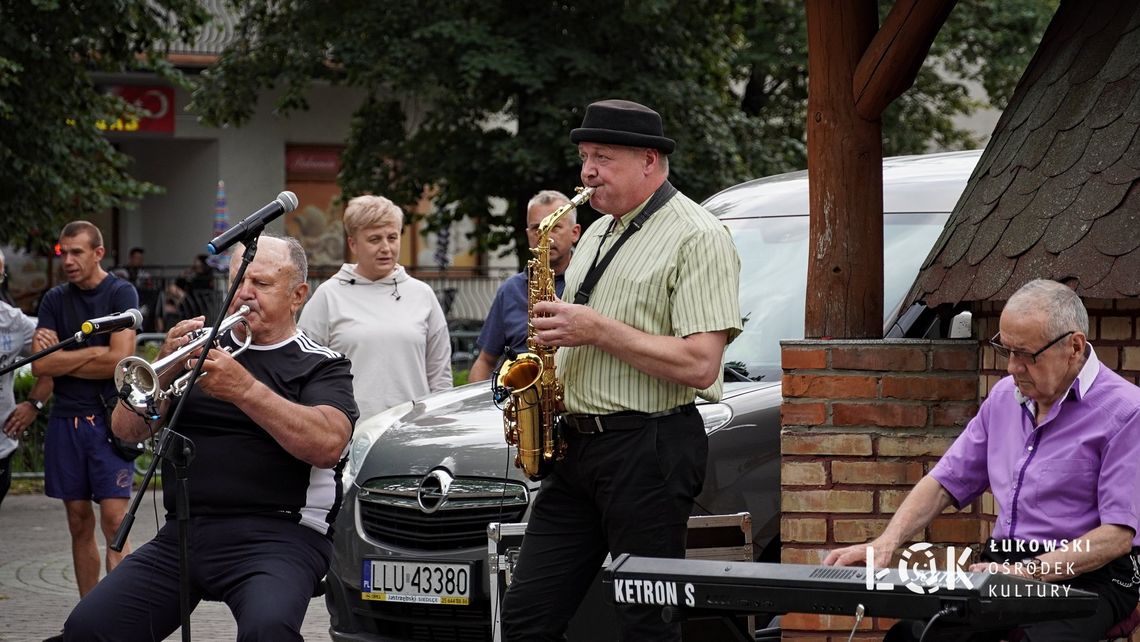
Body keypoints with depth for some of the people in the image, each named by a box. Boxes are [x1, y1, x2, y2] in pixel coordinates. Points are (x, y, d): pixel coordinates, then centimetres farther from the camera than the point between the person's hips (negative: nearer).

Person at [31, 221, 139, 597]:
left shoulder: (121, 294, -2)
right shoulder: (55, 300, 10)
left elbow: (119, 360, -13)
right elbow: (40, 365, 0)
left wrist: (62, 359, -4)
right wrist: (93, 352, -7)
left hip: (109, 418, -5)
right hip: (66, 420, 5)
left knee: (113, 520, -11)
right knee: (79, 524, 7)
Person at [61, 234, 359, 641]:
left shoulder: (320, 366, 7)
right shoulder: (202, 345, 19)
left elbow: (328, 444, -14)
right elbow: (126, 429, 10)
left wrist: (245, 390, -20)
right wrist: (165, 366, -7)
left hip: (278, 533, -4)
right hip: (182, 532, 4)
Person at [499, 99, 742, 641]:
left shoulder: (697, 238, -8)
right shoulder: (598, 235, 19)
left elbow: (699, 364, -18)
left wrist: (598, 329, -17)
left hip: (649, 449, -8)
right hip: (576, 446, 9)